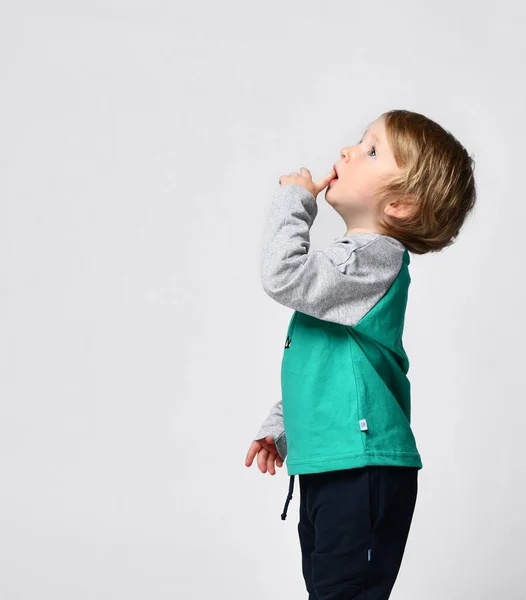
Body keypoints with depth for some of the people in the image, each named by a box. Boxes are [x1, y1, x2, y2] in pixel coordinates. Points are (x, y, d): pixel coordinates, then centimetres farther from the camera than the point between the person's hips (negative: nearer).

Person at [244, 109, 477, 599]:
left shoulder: (375, 258, -15)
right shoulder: (355, 258, 16)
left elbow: (284, 276, -29)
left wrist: (293, 199, -14)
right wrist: (278, 427, 25)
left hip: (363, 470, -10)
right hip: (326, 465, 10)